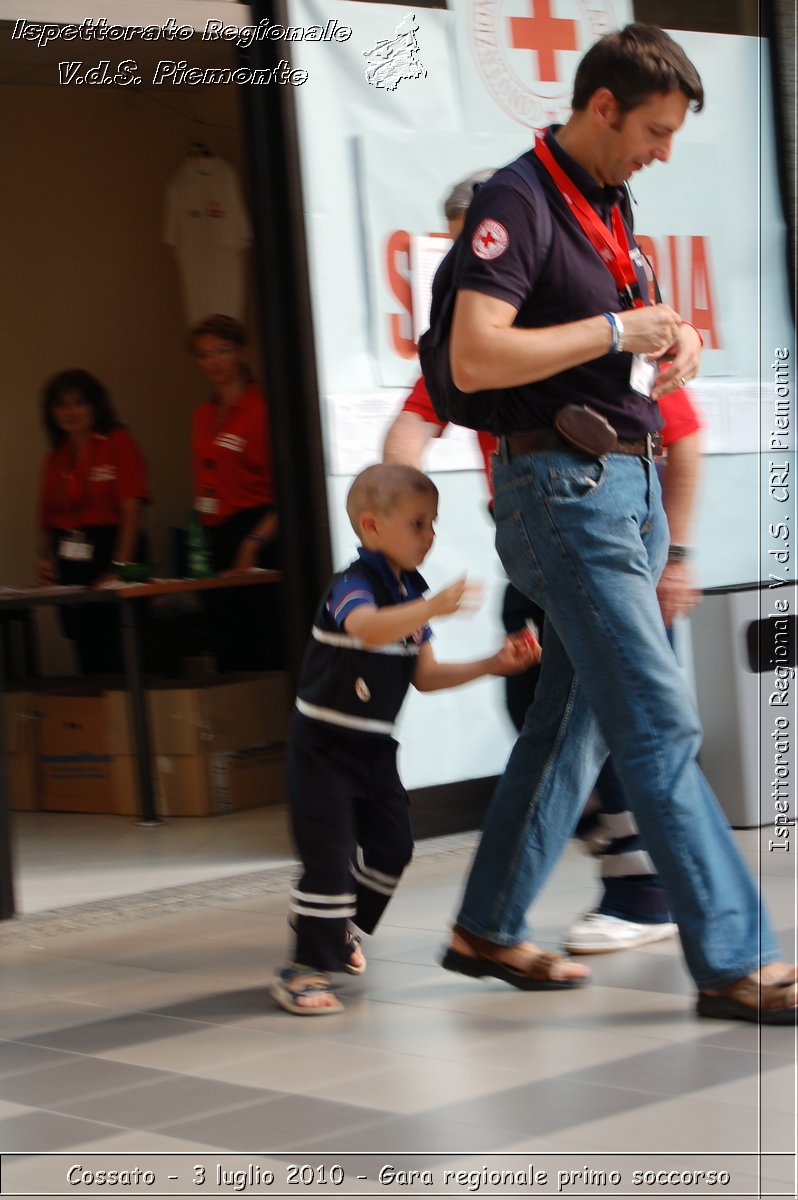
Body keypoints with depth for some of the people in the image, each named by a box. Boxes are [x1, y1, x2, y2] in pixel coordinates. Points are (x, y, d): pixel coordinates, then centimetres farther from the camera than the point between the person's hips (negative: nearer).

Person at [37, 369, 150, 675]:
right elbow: (47, 520, 17)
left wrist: (120, 567, -18)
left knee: (122, 659, -8)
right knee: (91, 662, 6)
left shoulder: (117, 443, -2)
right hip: (69, 566, 5)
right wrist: (46, 558, -2)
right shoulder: (55, 459, 15)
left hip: (109, 555, -5)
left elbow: (131, 511, -10)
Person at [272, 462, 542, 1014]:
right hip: (325, 745, -8)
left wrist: (492, 665, 2)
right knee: (329, 853, -12)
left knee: (392, 844, 12)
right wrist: (433, 608, -58)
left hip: (374, 745, 8)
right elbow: (367, 627, -44)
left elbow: (424, 675, 12)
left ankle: (339, 929, 35)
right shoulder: (353, 585, -20)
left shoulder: (412, 594, 7)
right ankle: (305, 969, -5)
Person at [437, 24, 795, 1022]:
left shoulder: (608, 211, 17)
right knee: (660, 725, -11)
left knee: (572, 723, 12)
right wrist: (618, 330, -17)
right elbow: (474, 358, -21)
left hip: (630, 485, 9)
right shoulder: (518, 202, -11)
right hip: (564, 485, -9)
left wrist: (672, 339, 5)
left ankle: (488, 929, 23)